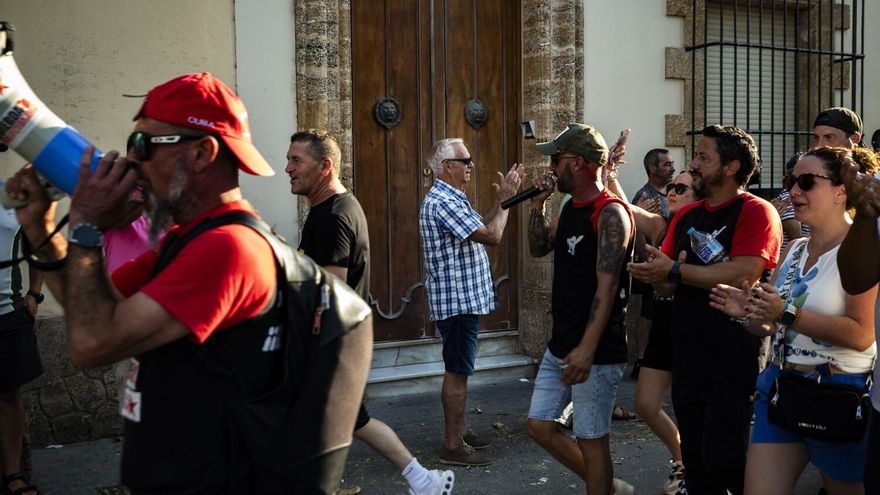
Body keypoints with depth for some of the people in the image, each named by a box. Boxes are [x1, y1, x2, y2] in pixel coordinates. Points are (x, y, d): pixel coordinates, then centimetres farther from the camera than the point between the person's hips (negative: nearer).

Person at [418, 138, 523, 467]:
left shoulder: (449, 199, 16)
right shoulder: (444, 202, -20)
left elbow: (481, 230, 17)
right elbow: (492, 236, -22)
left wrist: (502, 199, 12)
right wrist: (505, 200, -9)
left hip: (462, 300, 11)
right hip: (457, 301, -11)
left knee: (459, 370, 17)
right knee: (457, 372, -5)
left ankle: (460, 430, 28)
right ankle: (452, 446, 2)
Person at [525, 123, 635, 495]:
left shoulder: (610, 214, -17)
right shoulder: (570, 208, 11)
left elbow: (607, 287, -22)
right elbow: (538, 249, 20)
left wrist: (587, 349, -28)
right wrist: (537, 206, 6)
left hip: (595, 351, -9)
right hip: (560, 345, 9)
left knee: (592, 440, 1)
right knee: (540, 427, 14)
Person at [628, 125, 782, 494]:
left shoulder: (756, 212, -10)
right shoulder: (685, 216, 11)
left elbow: (743, 276, -24)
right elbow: (666, 286, 11)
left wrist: (675, 271, -18)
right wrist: (659, 278, -13)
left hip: (733, 364, -7)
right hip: (687, 361, 7)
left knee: (724, 461, -1)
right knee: (695, 462, 17)